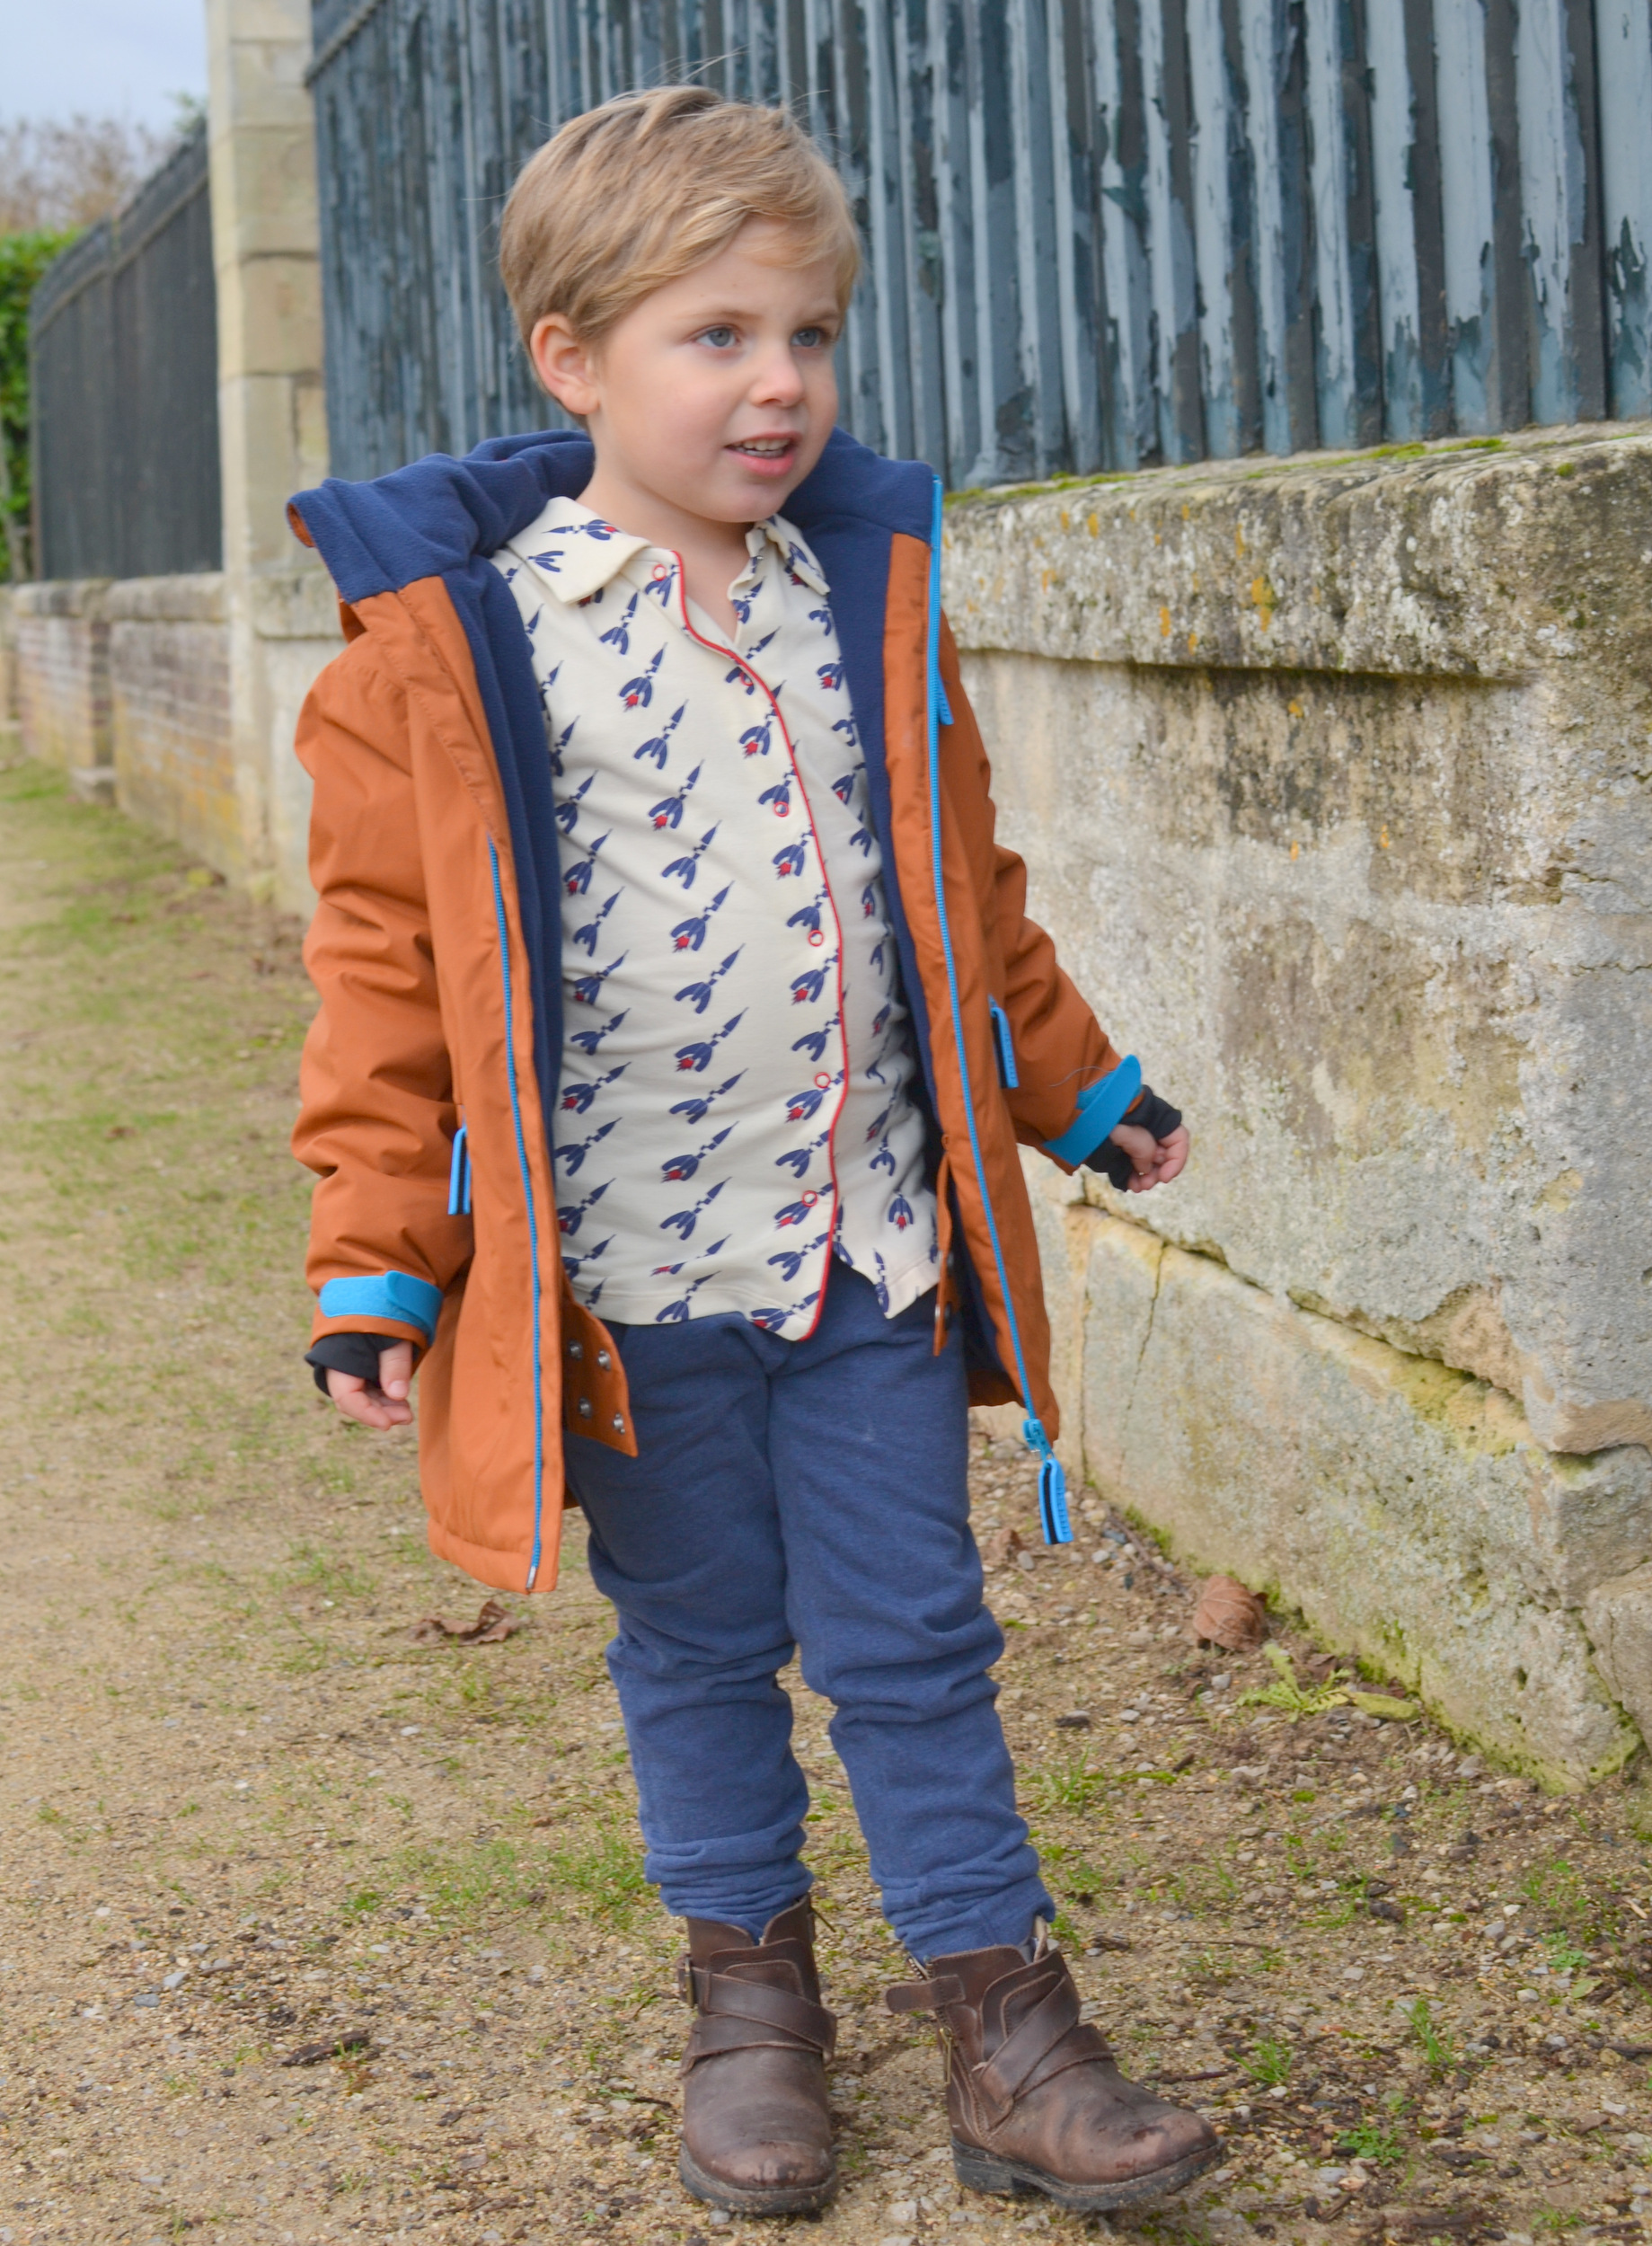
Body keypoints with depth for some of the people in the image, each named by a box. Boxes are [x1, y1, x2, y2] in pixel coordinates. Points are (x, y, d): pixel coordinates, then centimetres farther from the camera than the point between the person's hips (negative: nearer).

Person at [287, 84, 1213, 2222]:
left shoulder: (874, 590, 5)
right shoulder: (448, 634, -8)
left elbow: (964, 891, 17)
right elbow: (392, 960, -6)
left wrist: (1075, 1091, 24)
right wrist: (376, 1257, -7)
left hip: (872, 1243, 3)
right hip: (625, 1270, -2)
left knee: (913, 1645, 8)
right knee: (697, 1649, 13)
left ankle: (1003, 2029, 18)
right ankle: (748, 1993, 31)